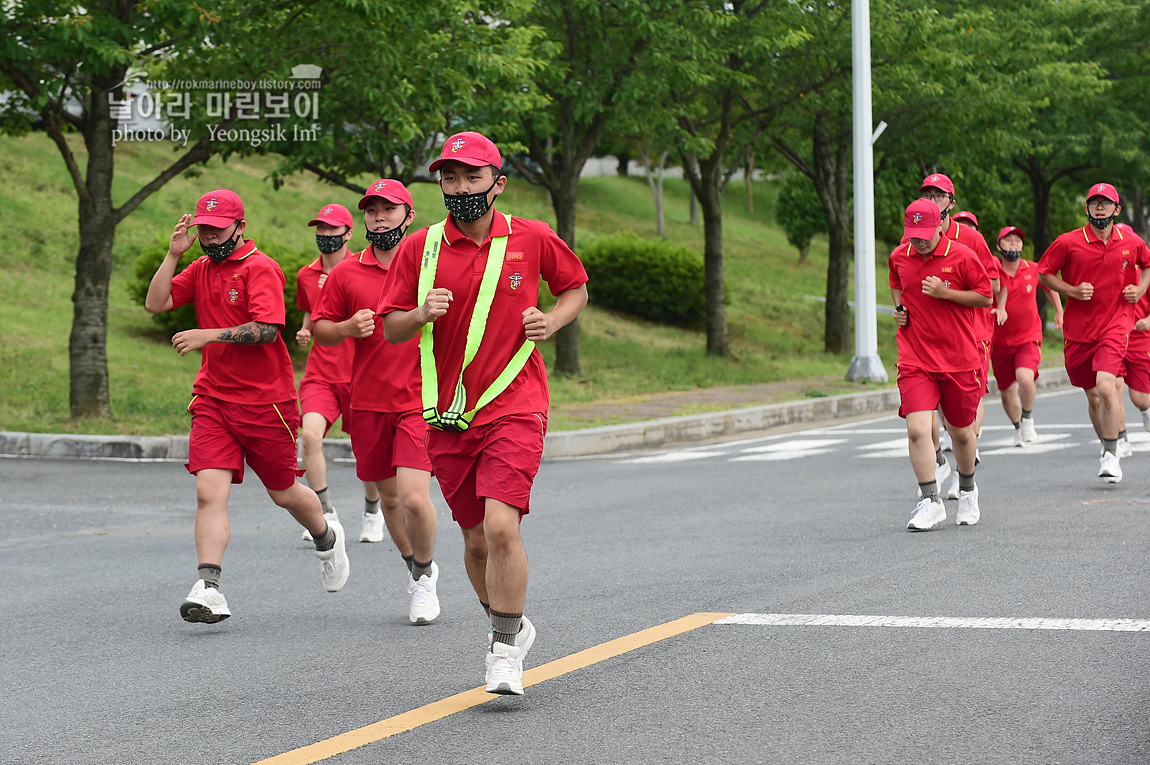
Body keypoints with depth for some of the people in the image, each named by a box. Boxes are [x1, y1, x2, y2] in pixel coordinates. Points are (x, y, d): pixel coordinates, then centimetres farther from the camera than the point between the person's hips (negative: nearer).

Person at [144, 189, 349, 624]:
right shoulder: (202, 269, 12)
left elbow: (266, 330, -21)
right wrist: (174, 254, -3)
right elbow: (155, 303, 5)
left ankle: (327, 539, 43)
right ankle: (208, 590, -19)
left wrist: (208, 335, -25)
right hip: (213, 400, 5)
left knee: (283, 493, 11)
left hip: (265, 401, -5)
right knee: (209, 491, -13)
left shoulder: (261, 269, -10)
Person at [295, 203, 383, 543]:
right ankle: (325, 512, -9)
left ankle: (372, 512, 31)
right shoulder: (306, 275, 8)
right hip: (320, 373, 3)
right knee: (310, 434, -21)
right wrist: (305, 331, 5)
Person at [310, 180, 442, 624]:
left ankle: (425, 576, 10)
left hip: (420, 400, -3)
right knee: (389, 497, 13)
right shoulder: (346, 273, 5)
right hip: (368, 403, 3)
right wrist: (349, 328, -10)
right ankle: (414, 567, 38)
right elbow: (321, 330, 10)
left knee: (414, 497, -15)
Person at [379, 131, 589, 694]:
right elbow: (391, 329, 8)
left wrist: (551, 321, -2)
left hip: (515, 409, -3)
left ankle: (504, 651, -7)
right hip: (449, 415, 3)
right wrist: (422, 314, -13)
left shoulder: (532, 240, 0)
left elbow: (576, 287, 17)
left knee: (501, 526, -19)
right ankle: (512, 628, 35)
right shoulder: (419, 248, 3)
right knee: (476, 541, 10)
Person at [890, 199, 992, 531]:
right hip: (915, 360, 2)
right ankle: (931, 502, -10)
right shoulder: (898, 258, 5)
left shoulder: (962, 256, -8)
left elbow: (986, 296, -5)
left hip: (959, 359, -2)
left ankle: (968, 490, 37)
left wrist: (944, 292, -16)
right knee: (916, 428, -16)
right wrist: (899, 307, 7)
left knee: (961, 431, 10)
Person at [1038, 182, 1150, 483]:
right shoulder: (1069, 242, -6)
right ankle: (1107, 446, 34)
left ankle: (1111, 457, -12)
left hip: (1115, 325, -1)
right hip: (1079, 329, 1)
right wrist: (1072, 291, -10)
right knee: (1093, 396, 11)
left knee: (1106, 387, -20)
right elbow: (1044, 273, 3)